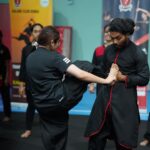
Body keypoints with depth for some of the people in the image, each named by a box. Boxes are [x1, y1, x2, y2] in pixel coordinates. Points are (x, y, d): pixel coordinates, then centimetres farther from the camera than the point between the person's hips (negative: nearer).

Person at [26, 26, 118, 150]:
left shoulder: (30, 58, 7)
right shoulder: (54, 57, -16)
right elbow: (80, 75, -22)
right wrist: (106, 80, -15)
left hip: (42, 105, 8)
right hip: (60, 99, -7)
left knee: (52, 135, 20)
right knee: (84, 66, -2)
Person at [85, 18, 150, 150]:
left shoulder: (138, 54, -8)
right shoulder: (109, 50, 8)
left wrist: (123, 78, -14)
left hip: (125, 101, -5)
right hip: (105, 97, 5)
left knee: (123, 139, 6)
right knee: (96, 135, 10)